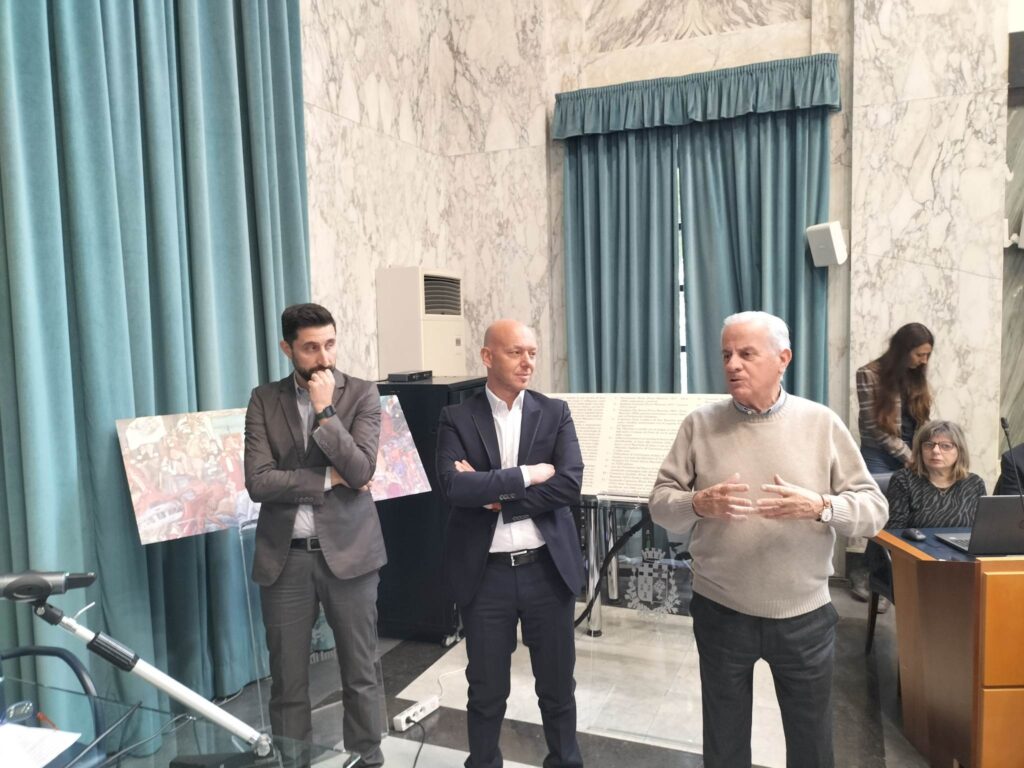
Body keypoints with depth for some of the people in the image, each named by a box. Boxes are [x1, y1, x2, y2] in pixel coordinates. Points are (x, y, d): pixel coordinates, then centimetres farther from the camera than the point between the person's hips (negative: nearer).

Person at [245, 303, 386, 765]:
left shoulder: (362, 394, -1)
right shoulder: (264, 400, 2)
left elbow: (361, 472, -14)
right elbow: (258, 482, -9)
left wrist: (325, 410, -15)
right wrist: (328, 479, -12)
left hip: (347, 552, -1)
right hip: (284, 557, 1)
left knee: (360, 675, 11)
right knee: (287, 681, 12)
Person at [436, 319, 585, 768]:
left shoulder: (555, 413, 1)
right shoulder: (457, 419, -3)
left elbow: (570, 484, -12)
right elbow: (453, 487, -18)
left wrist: (494, 492, -14)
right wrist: (526, 475, -18)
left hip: (547, 569, 1)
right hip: (485, 573, -1)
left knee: (557, 685, 17)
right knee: (486, 690, 15)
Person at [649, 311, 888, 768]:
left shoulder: (822, 425, -3)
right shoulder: (700, 424, -3)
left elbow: (874, 509, -4)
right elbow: (660, 504, -2)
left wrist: (818, 507, -23)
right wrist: (699, 504, -23)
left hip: (804, 616, 0)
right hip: (720, 614, 0)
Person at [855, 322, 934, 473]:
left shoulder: (917, 375, 6)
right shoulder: (869, 374, -10)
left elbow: (923, 420, 6)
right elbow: (874, 427, -13)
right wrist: (909, 457, -13)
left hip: (912, 454, 4)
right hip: (879, 457, -4)